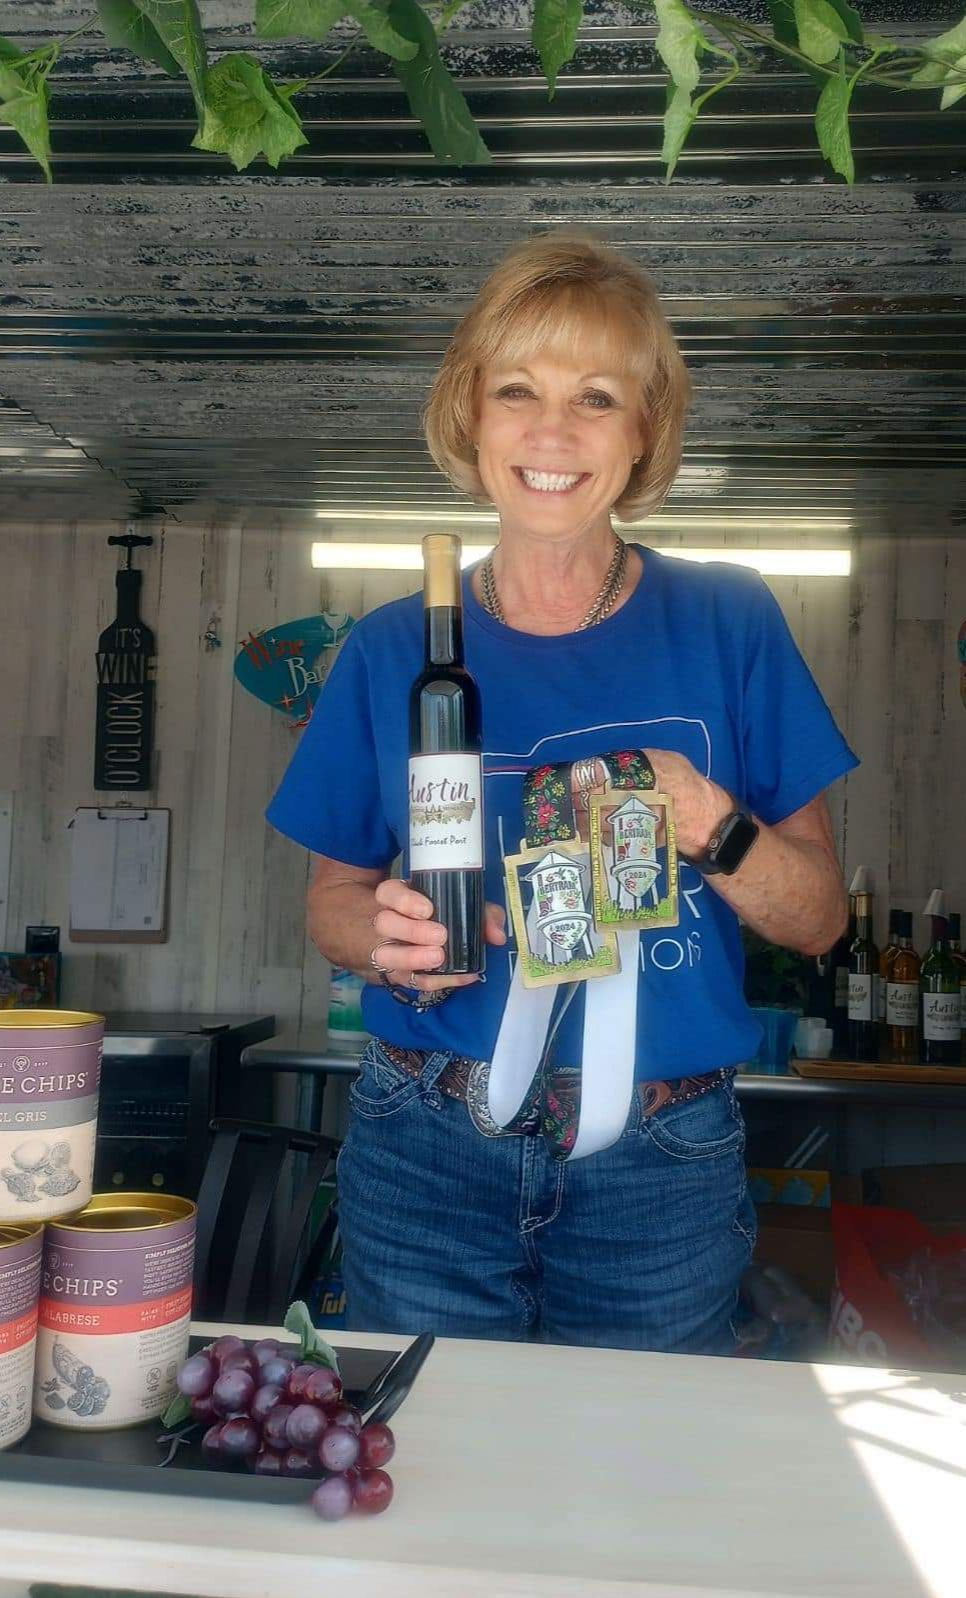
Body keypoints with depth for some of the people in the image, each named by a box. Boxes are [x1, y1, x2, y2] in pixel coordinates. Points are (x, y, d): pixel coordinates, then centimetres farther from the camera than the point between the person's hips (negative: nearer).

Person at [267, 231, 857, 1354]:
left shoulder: (729, 627, -1)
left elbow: (818, 919, 0)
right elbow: (333, 897, 8)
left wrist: (708, 823, -19)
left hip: (660, 1174, 0)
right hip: (427, 1156, 1)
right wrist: (388, 940, -14)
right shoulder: (394, 650, 0)